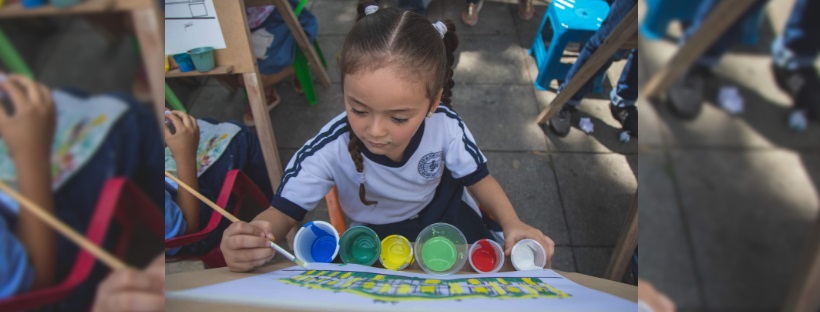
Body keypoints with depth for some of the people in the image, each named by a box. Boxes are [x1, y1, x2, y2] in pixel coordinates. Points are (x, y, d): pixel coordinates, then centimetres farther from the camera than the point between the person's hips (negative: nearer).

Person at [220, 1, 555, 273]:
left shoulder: (445, 125, -28)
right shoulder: (328, 150, -32)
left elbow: (477, 177, -10)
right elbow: (284, 211, -23)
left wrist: (512, 223, -28)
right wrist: (248, 241, -46)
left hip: (444, 212, 2)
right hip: (375, 236, -1)